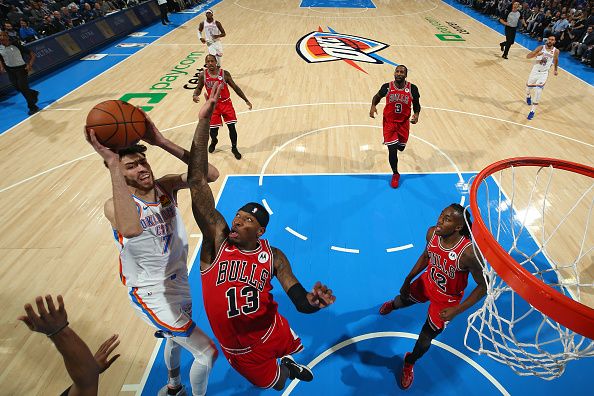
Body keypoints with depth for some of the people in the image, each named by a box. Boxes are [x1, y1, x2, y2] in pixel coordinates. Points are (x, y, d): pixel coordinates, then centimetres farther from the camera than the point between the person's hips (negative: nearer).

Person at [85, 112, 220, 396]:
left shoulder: (166, 186, -10)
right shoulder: (115, 205, -25)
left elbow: (210, 174, -26)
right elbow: (131, 229, -51)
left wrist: (162, 142, -31)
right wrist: (113, 163, -49)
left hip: (179, 283, 6)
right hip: (151, 296, -6)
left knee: (177, 337, 31)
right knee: (207, 352, -3)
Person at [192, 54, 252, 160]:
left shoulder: (224, 74, -11)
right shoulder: (203, 75, -7)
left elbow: (235, 87, -2)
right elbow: (199, 88, 9)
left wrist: (246, 100, -2)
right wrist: (195, 95, -15)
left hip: (226, 103, -1)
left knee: (231, 127, -3)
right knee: (213, 130, 3)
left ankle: (234, 148, 19)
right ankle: (214, 141, 40)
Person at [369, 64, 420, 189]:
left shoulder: (412, 88, -10)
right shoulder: (387, 87, -12)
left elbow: (416, 104, 4)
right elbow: (377, 96, 7)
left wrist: (416, 114, -16)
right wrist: (373, 106, -13)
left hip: (404, 122, 2)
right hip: (389, 122, -2)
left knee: (401, 147, 16)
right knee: (392, 150, -7)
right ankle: (395, 174, 16)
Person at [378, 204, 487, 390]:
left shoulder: (468, 253, -39)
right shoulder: (432, 233, -23)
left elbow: (483, 286, -24)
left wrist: (456, 310, -25)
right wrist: (408, 280, 3)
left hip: (446, 299, -4)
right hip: (427, 281, 4)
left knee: (424, 340, 9)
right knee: (402, 300, 28)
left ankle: (409, 363, 44)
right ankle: (392, 305, 70)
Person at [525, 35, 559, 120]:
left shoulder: (556, 51, -8)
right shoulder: (541, 48, -12)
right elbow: (528, 56, -19)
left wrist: (555, 69, 24)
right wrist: (536, 54, -37)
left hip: (544, 73, -1)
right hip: (535, 71, 1)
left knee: (538, 91, -16)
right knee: (529, 86, 21)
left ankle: (533, 111, -10)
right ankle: (528, 96, 59)